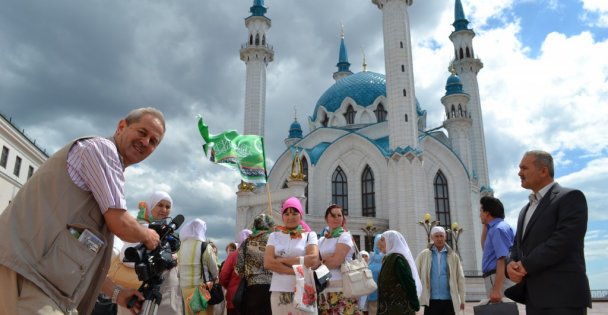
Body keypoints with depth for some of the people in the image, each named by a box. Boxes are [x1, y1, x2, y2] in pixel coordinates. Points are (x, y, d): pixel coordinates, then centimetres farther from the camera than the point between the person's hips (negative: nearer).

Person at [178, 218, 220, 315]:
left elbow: (180, 268, 9)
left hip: (185, 287, 5)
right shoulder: (205, 247, -9)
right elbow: (214, 269, -3)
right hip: (203, 287, -5)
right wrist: (213, 280, 16)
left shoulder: (181, 247, 4)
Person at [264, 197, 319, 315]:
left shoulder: (310, 235, 4)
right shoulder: (274, 236, 9)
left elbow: (313, 260, -11)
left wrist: (282, 260, -8)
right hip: (279, 291, 2)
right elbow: (268, 263, -4)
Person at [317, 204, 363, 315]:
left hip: (342, 288, -5)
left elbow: (336, 261, -13)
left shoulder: (345, 236, -2)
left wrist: (321, 262, 1)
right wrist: (329, 260, -6)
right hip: (324, 289, 6)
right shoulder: (321, 240, 16)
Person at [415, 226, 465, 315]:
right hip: (431, 300, -1)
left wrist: (462, 299, 1)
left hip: (449, 300, 1)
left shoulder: (453, 256, 4)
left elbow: (460, 278, 4)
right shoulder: (423, 255, 1)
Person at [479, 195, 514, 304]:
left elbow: (502, 260, -22)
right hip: (498, 278, 10)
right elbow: (485, 247, 35)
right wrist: (485, 226, 24)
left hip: (498, 278, -10)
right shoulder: (495, 227, 19)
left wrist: (496, 289, -28)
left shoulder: (499, 228, -12)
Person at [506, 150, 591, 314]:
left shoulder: (570, 197, -3)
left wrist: (525, 265, -14)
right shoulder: (526, 210, 23)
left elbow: (564, 240, -17)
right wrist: (512, 265, -4)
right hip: (534, 296, 7)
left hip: (563, 296, -7)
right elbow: (518, 245, 19)